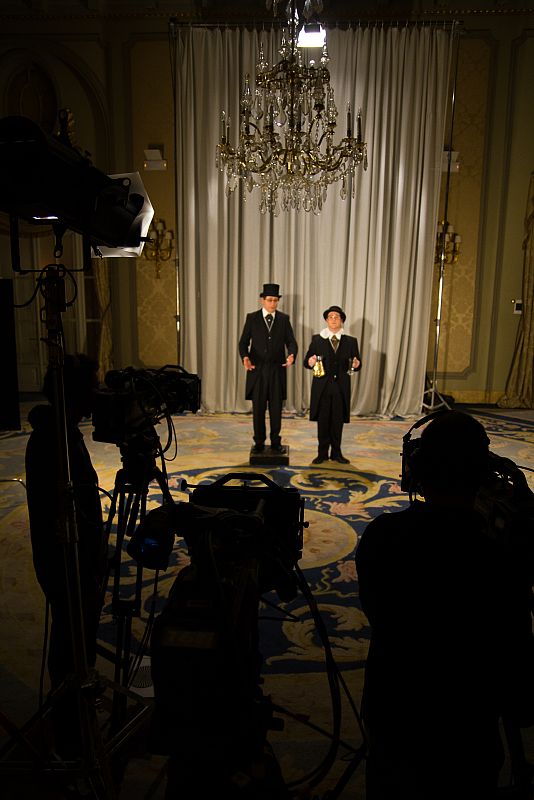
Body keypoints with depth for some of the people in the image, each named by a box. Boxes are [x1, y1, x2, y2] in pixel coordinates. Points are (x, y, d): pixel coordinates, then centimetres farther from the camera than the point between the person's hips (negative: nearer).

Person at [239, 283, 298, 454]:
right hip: (257, 369, -1)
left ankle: (276, 442, 19)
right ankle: (259, 442, 16)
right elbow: (243, 342, 0)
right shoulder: (252, 318, 2)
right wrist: (245, 357, -20)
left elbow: (291, 341, 1)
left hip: (277, 369, 1)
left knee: (276, 408, 7)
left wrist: (291, 355, -21)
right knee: (258, 408, 5)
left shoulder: (284, 318, 6)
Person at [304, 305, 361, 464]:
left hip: (341, 388, 1)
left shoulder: (351, 341, 7)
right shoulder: (316, 339, 4)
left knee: (338, 421, 8)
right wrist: (309, 362, -20)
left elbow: (356, 365, 8)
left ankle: (336, 452, 21)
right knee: (323, 421, 5)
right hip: (322, 387, -1)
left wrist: (356, 365, -15)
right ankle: (322, 453, 17)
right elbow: (307, 361, 2)